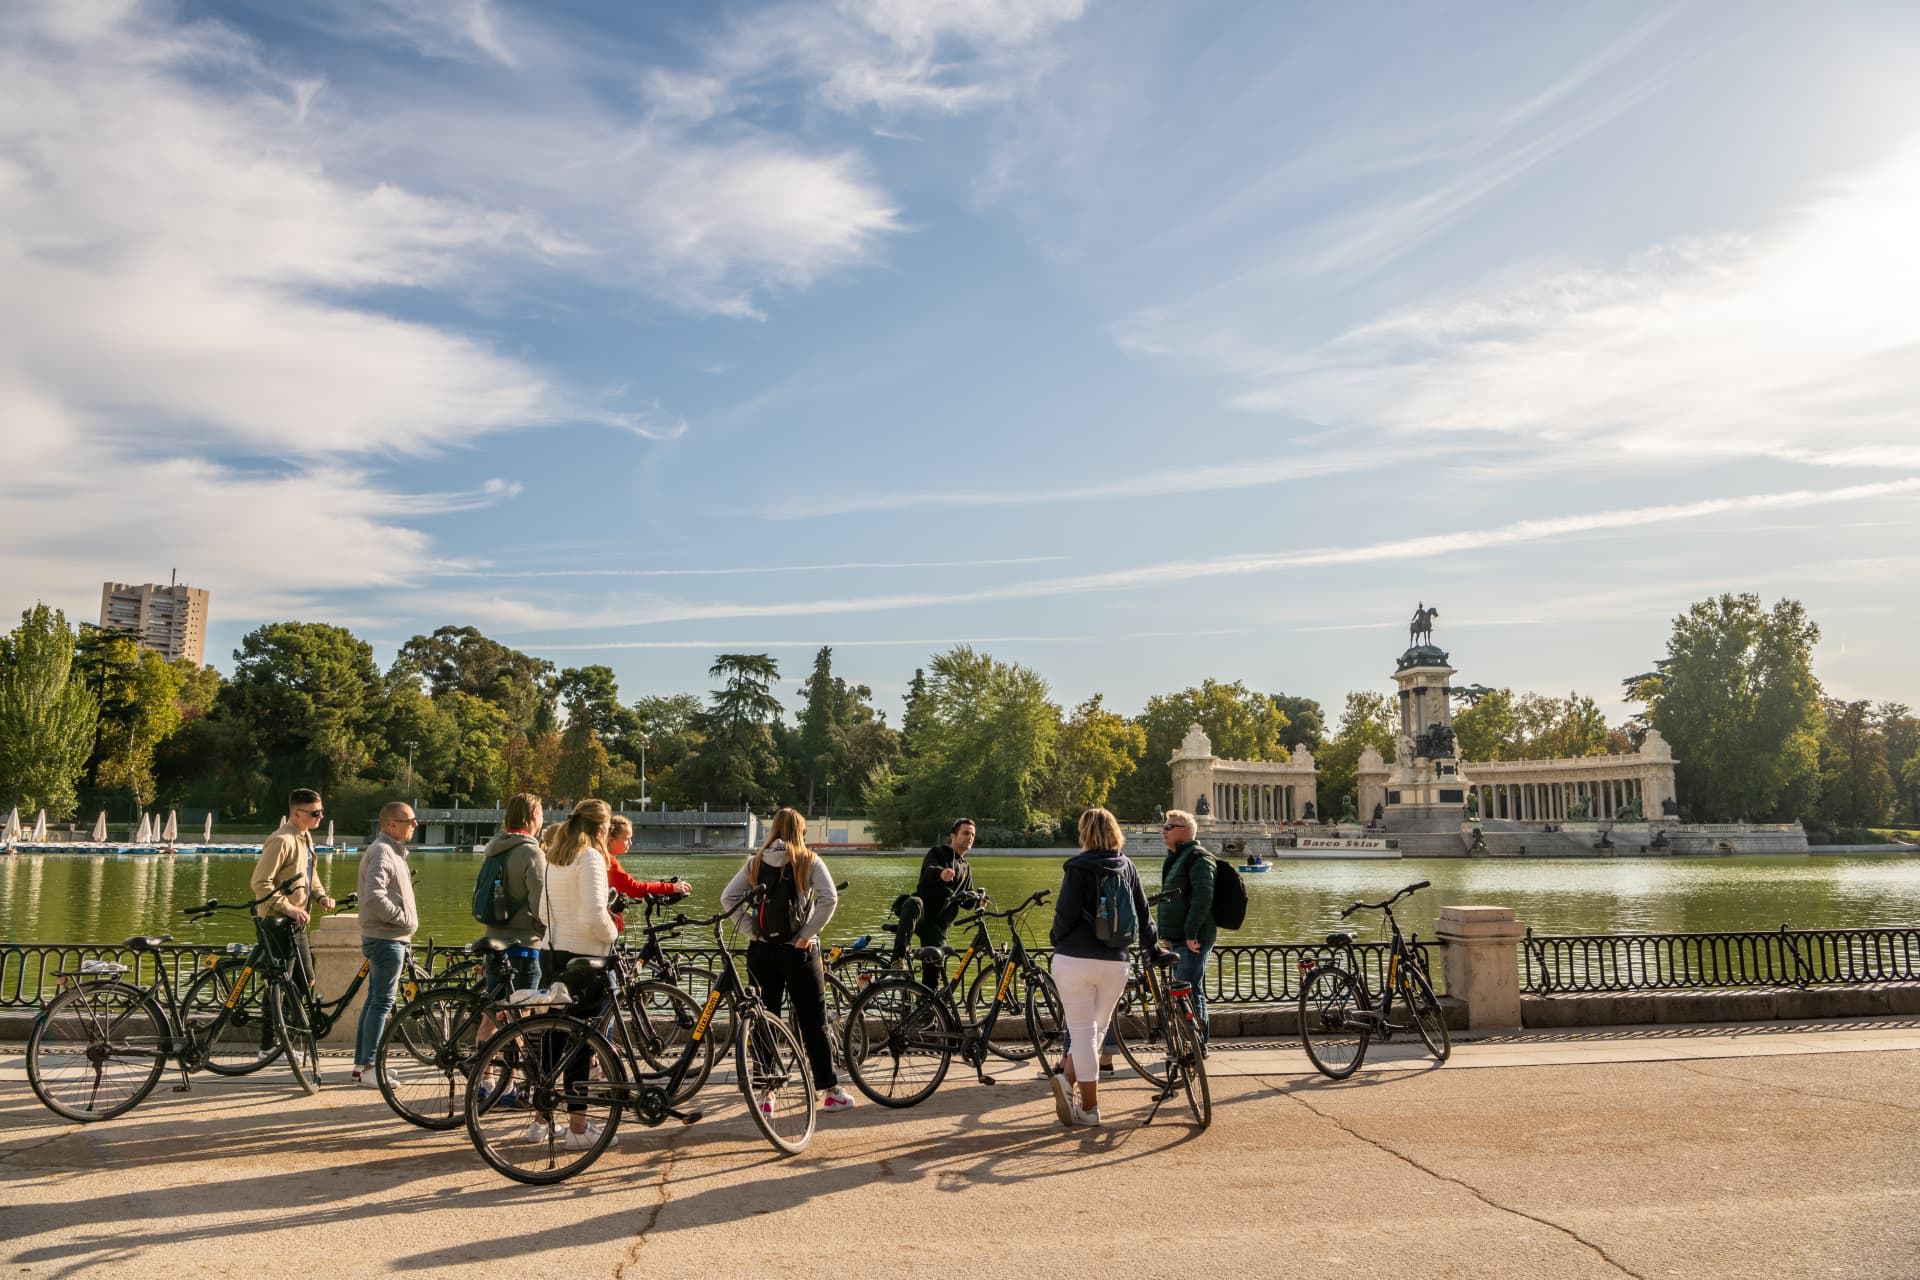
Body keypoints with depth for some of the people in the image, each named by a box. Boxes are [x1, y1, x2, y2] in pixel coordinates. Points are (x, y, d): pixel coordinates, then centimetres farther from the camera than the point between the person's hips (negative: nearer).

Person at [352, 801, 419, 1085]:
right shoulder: (381, 852, -17)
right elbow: (374, 897, -28)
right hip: (386, 939, -11)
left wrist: (406, 922, 12)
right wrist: (404, 918, -18)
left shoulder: (393, 851, 17)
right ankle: (368, 1068, 0)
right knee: (382, 1002, -6)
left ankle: (361, 1063, 21)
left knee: (375, 1000, 14)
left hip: (388, 938, 11)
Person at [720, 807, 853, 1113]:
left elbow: (727, 898, -2)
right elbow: (829, 898, -17)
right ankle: (830, 1092, 11)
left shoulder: (756, 862, 5)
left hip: (761, 949, 3)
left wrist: (751, 929, -2)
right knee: (813, 1021, 6)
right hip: (798, 950, -2)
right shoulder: (809, 861, -3)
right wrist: (808, 933, -11)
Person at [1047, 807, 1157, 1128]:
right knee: (1097, 1028, 16)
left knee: (1083, 1032, 2)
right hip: (1115, 962, 3)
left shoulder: (1078, 867, -6)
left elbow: (1065, 913, -8)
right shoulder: (1127, 866, 7)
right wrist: (1152, 946, 28)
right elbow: (1143, 912, 13)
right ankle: (1068, 1080, -1)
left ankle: (1089, 1108, 3)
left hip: (1074, 959, -3)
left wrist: (1057, 941, 12)